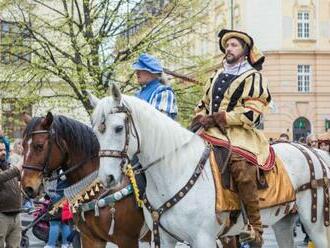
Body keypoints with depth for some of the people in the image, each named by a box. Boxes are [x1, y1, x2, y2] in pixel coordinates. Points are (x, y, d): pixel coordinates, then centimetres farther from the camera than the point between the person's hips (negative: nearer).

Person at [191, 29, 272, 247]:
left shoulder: (253, 78, 2)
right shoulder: (218, 77, 24)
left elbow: (249, 115, -10)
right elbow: (204, 104, 30)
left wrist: (214, 119, -14)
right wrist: (200, 119, 5)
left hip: (240, 133, -7)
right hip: (213, 133, 8)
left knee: (242, 168, -33)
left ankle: (255, 228, -29)